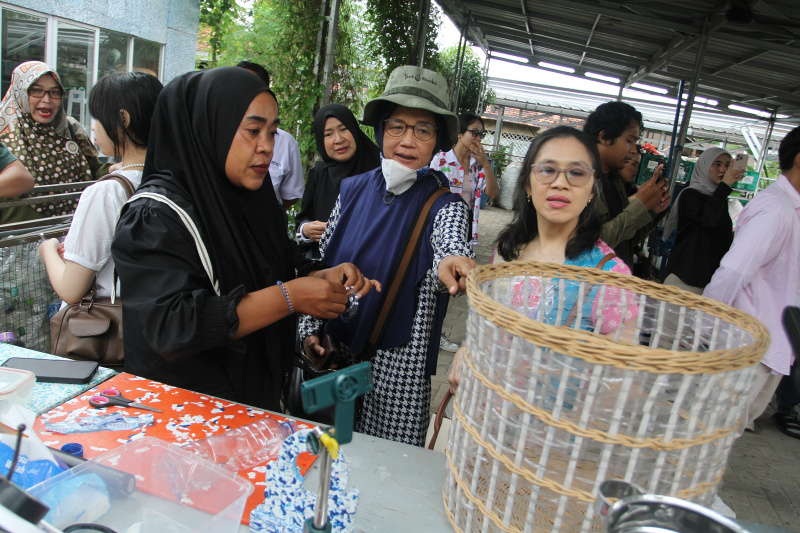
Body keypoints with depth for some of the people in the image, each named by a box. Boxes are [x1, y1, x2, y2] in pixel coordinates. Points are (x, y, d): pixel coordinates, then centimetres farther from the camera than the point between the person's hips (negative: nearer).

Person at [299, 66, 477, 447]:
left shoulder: (444, 205, -8)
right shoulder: (353, 190, 2)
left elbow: (452, 244, -30)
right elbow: (321, 264, 8)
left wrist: (451, 263, -53)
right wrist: (310, 328, 1)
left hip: (398, 367, -3)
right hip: (331, 352, 4)